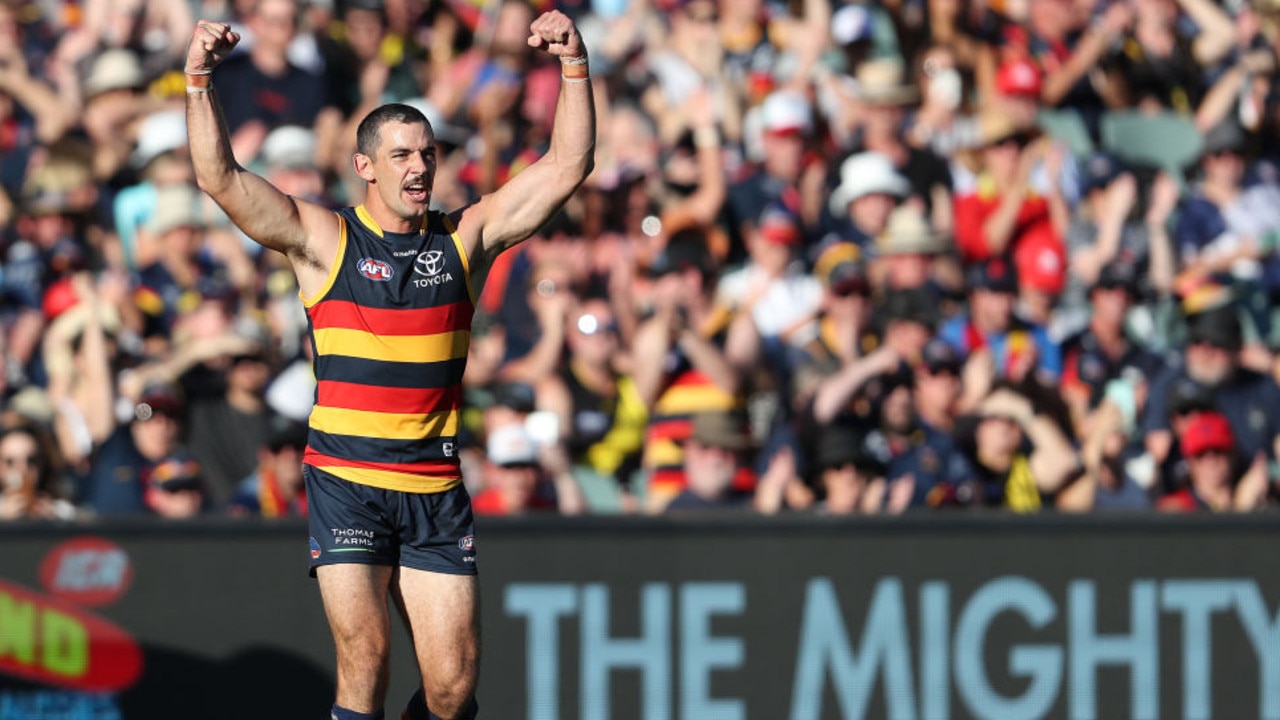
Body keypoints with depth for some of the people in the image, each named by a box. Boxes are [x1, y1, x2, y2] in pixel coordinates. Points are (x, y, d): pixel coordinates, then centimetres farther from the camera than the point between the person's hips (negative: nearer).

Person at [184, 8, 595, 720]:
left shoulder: (464, 239, 7)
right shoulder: (324, 240, 1)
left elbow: (567, 168, 4)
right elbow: (223, 180, -7)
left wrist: (575, 67, -5)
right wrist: (200, 82, -19)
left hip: (437, 487, 2)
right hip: (346, 481, -2)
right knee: (364, 654, -13)